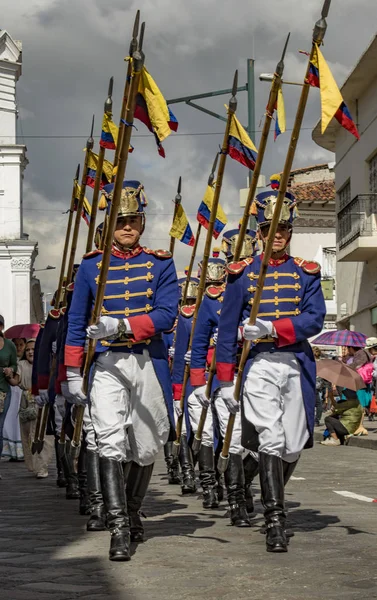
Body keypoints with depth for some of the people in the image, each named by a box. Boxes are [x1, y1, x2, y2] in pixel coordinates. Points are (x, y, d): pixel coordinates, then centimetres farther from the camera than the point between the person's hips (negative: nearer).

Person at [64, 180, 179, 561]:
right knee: (111, 442, -16)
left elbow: (166, 315, -7)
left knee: (145, 447, 9)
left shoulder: (160, 264, 5)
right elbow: (76, 323, 8)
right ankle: (119, 528, -19)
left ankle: (133, 511, 31)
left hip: (149, 363, 1)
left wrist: (122, 325, -20)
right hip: (106, 364, -1)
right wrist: (73, 373, 3)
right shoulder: (91, 265, 6)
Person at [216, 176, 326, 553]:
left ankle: (272, 498, 34)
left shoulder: (306, 273, 9)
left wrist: (272, 327, -18)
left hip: (297, 365, 2)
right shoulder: (242, 273, 6)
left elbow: (315, 320, -3)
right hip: (258, 366, -2)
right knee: (270, 441, -15)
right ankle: (275, 520, -13)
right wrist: (226, 380, 2)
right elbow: (227, 329, 6)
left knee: (293, 447, 7)